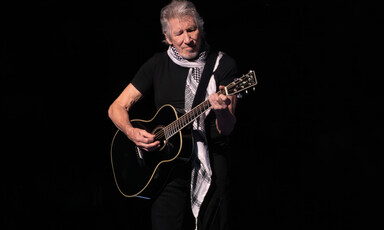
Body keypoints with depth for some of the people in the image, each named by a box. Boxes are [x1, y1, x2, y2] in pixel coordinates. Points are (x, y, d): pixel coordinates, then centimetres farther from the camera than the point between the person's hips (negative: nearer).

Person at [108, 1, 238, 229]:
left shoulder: (223, 65, 0)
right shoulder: (158, 65, 7)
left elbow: (226, 129, -8)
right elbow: (117, 108, 10)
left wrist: (222, 111, -31)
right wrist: (132, 132, -10)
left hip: (213, 166, -1)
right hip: (170, 168, 1)